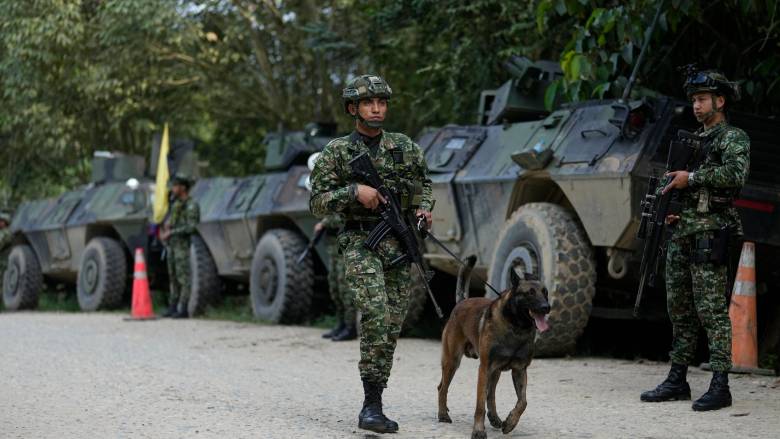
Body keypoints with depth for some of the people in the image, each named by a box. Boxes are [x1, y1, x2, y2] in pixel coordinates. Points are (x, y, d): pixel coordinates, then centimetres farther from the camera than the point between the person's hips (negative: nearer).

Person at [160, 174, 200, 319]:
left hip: (183, 246, -8)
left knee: (183, 278, -7)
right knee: (173, 277, 10)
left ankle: (183, 310, -6)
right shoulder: (176, 204, 15)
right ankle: (172, 307, 15)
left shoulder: (192, 206, -11)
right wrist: (165, 227, 2)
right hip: (171, 245, 8)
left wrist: (170, 232, -18)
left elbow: (191, 227, -19)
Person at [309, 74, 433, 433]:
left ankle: (372, 408, 16)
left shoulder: (405, 148, 9)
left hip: (400, 245, 4)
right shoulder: (336, 152, 1)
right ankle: (372, 403, -22)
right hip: (360, 244, -4)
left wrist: (423, 207, 5)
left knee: (391, 327, 4)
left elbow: (423, 181, 25)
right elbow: (317, 203, -2)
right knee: (375, 312, -26)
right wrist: (354, 190, -16)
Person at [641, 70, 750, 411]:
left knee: (712, 310, -10)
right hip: (682, 234, 8)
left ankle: (720, 386, -10)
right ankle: (677, 380, 16)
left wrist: (690, 177, -17)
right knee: (680, 310, 10)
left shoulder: (733, 138, -2)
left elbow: (736, 175, -21)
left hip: (710, 233, -8)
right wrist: (674, 211, 8)